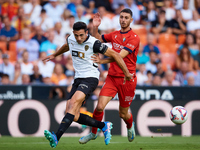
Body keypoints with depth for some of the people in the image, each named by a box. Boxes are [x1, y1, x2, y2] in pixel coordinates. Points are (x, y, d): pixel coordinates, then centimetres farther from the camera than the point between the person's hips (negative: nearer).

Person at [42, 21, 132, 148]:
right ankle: (104, 126, 14)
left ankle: (56, 138, -40)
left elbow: (115, 55, -7)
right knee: (74, 117, -6)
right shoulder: (71, 39, 5)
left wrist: (127, 73, -3)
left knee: (73, 103, -29)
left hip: (90, 78, -7)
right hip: (78, 79, 7)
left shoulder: (93, 43, -14)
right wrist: (54, 55, 48)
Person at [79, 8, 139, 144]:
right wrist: (95, 28, 3)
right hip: (112, 77, 4)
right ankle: (93, 133, 7)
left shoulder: (134, 37, -10)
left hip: (127, 79, -4)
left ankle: (130, 126, 42)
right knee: (100, 106, -12)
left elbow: (120, 56, -21)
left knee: (123, 113, 8)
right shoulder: (115, 35, 8)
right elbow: (98, 39, 23)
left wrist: (102, 61, -32)